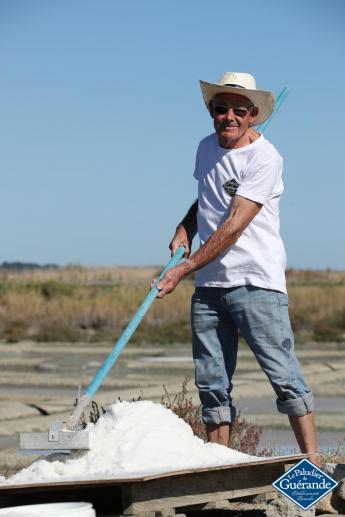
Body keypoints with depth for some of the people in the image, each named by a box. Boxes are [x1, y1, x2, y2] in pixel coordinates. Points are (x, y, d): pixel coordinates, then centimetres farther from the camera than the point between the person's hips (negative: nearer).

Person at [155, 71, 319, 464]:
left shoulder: (265, 158, -11)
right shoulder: (206, 148, 13)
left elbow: (234, 226, -16)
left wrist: (184, 268, -16)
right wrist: (184, 230, 11)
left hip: (256, 282, -7)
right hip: (208, 284, 7)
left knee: (283, 374, -9)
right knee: (211, 383, 6)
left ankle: (312, 462, -6)